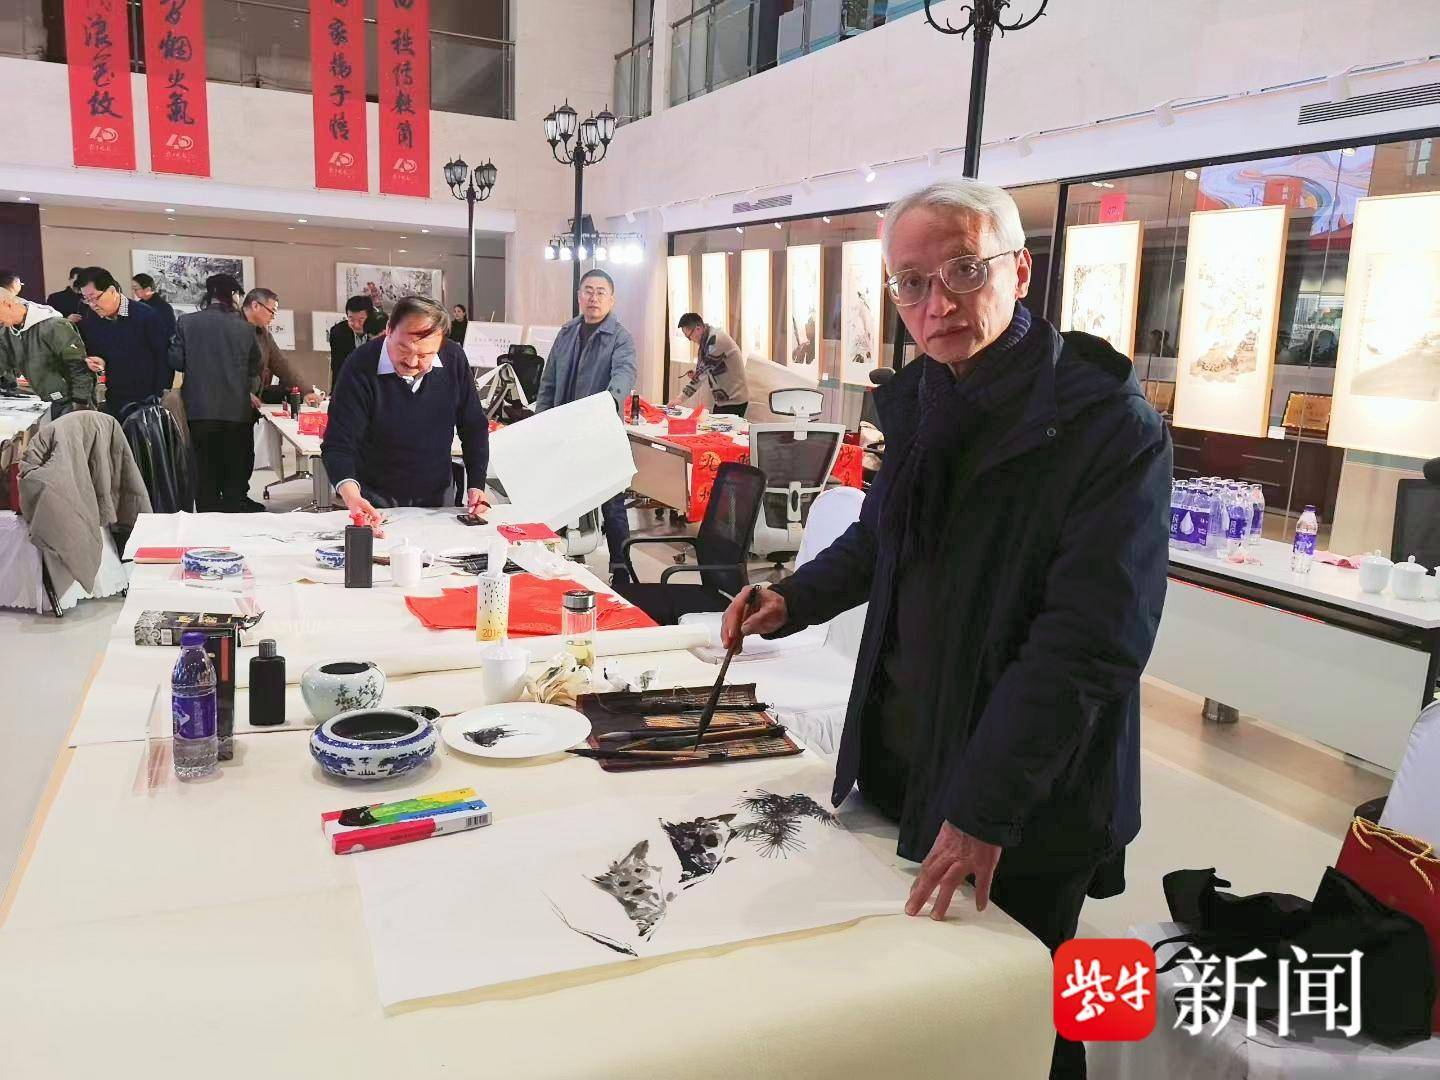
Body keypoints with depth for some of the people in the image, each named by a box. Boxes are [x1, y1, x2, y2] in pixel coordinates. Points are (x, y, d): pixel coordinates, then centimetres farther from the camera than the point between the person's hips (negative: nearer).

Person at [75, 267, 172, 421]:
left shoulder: (146, 316, -11)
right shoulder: (89, 321, 5)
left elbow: (165, 357, -10)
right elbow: (91, 353, 19)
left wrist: (160, 397, -13)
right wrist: (98, 362, -6)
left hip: (148, 401, -5)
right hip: (114, 401, 5)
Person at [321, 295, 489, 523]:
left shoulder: (454, 359, -10)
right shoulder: (361, 367, -20)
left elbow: (474, 428, 1)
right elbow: (338, 445, -24)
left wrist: (477, 486, -7)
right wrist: (350, 494, -42)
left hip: (438, 494, 4)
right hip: (375, 499, -4)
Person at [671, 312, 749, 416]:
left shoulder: (715, 339, -20)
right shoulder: (708, 338, 10)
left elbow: (704, 369, -23)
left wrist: (682, 397, -22)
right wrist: (696, 374, 0)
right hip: (722, 399, 9)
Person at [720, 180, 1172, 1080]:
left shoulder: (1110, 427, -20)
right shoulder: (920, 398, 3)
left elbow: (1088, 642, -24)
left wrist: (984, 809, -24)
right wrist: (795, 599, 5)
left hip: (1024, 811, -6)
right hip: (898, 767, 7)